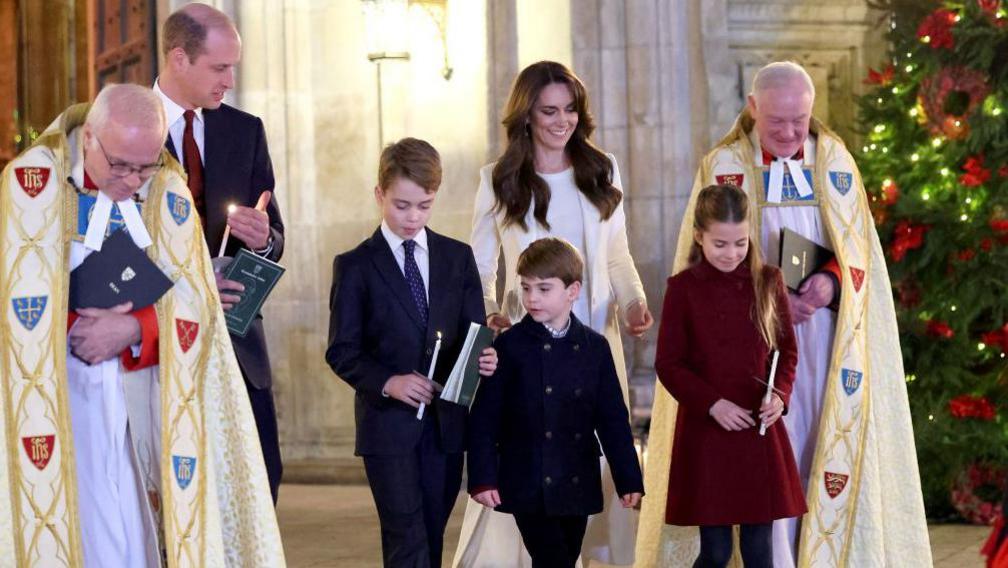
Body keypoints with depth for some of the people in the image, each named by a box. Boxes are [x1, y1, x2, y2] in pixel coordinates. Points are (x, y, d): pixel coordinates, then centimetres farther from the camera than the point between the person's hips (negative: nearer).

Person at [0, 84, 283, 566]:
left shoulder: (168, 192, 3)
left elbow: (194, 307, -2)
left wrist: (132, 330, -17)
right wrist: (83, 326, -17)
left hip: (137, 395, 3)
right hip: (59, 395, -3)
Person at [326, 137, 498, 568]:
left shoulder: (458, 258, 10)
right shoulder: (355, 266, 0)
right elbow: (341, 351, -3)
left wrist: (483, 357, -13)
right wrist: (388, 382, -19)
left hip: (446, 421, 4)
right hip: (387, 422, -4)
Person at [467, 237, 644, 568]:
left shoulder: (594, 348, 4)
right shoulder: (510, 346, -5)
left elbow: (613, 418, 5)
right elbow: (484, 418, -5)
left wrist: (628, 479, 2)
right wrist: (483, 478, -11)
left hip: (578, 487, 4)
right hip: (528, 487, -3)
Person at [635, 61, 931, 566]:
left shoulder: (834, 161, 6)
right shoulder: (724, 165, 0)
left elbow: (857, 247, 4)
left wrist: (831, 282, -18)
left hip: (823, 338, 2)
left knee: (829, 443, 1)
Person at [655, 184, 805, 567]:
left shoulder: (768, 282, 4)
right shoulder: (683, 288, -3)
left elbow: (788, 349, 9)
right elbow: (668, 363, -3)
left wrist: (780, 395, -9)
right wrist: (712, 404, -14)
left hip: (760, 432, 2)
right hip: (705, 432, -2)